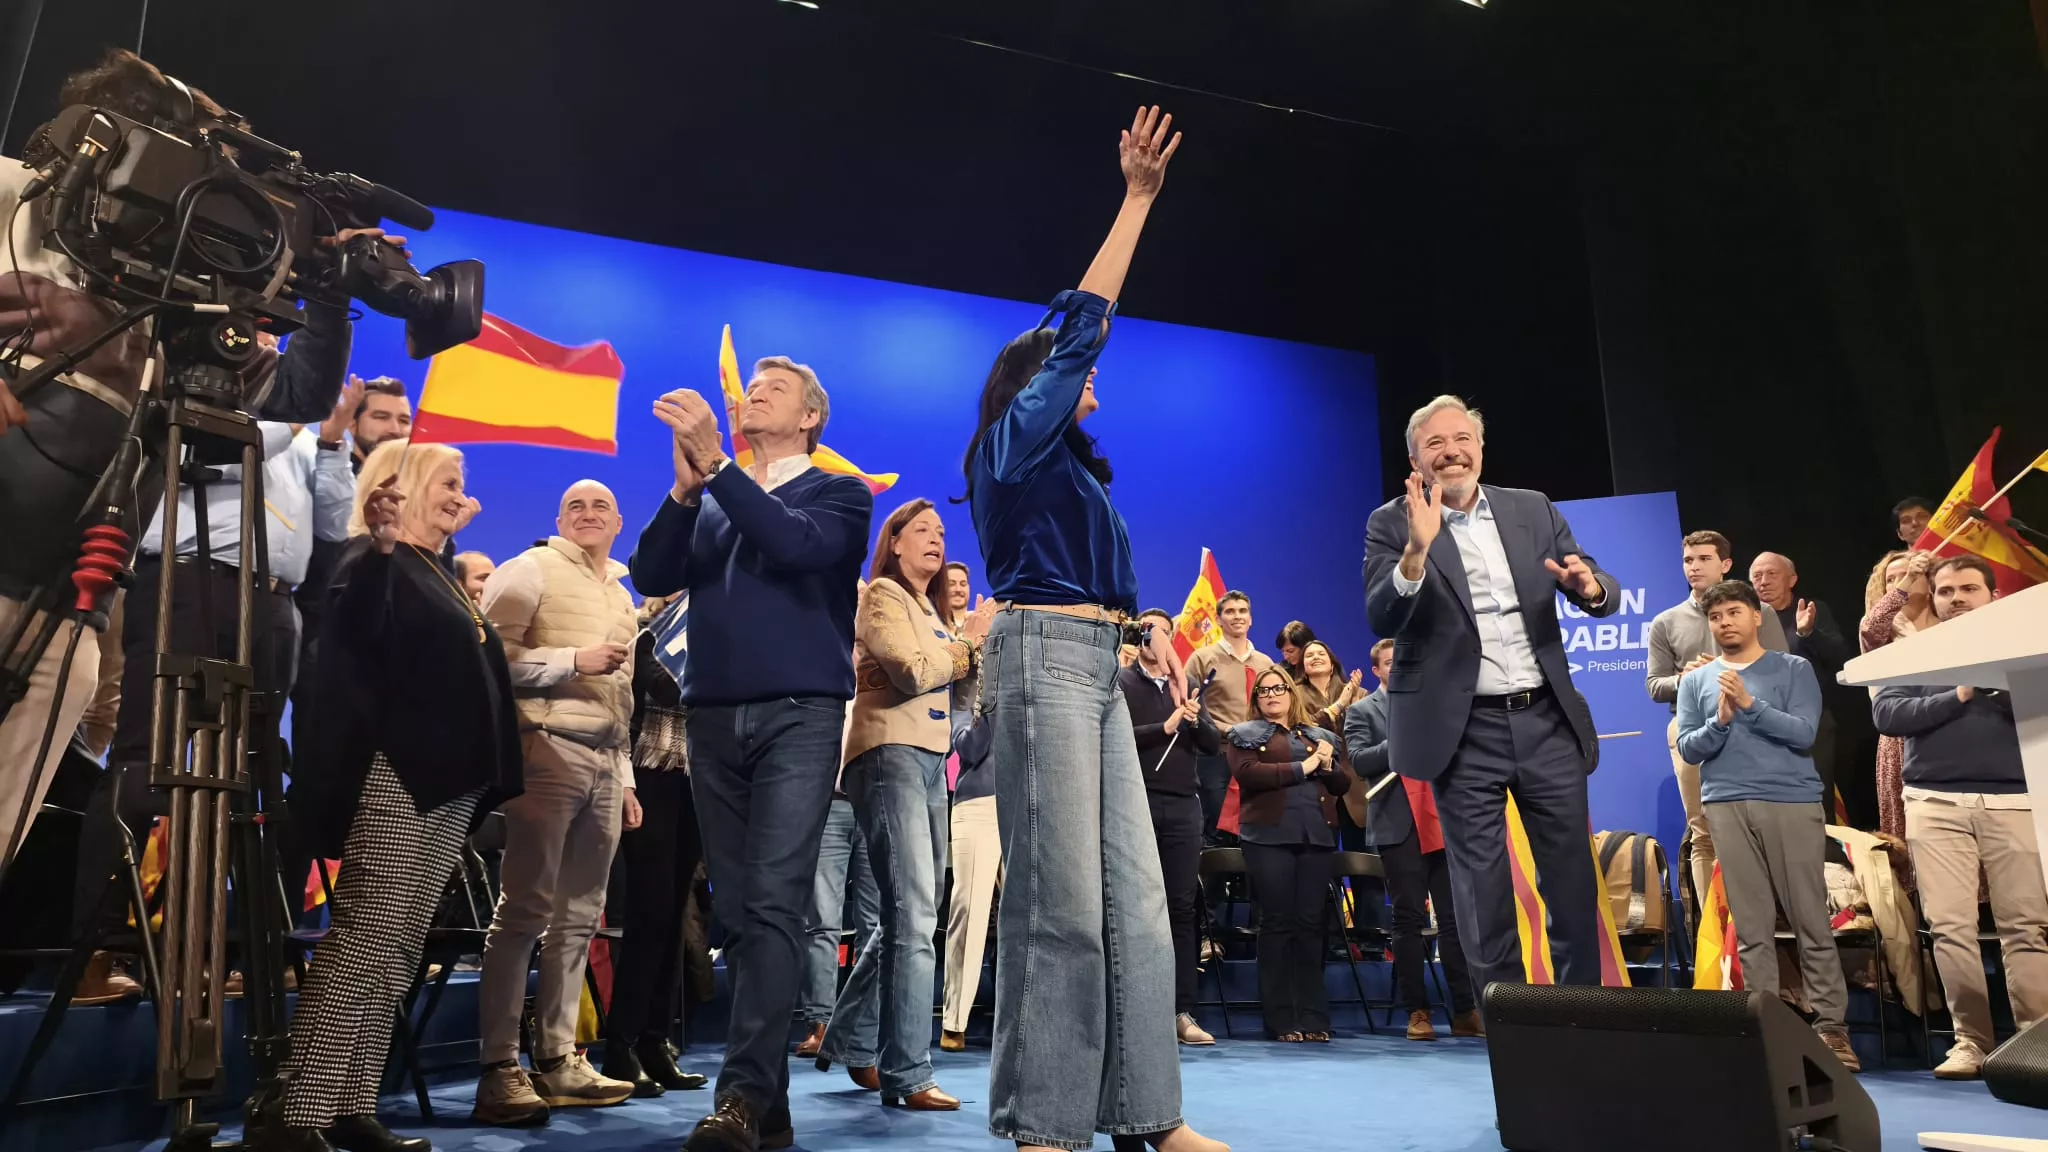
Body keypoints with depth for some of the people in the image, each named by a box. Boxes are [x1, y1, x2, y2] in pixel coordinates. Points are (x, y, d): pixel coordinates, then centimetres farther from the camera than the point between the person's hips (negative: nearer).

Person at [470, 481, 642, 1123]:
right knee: (524, 910, -7)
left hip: (606, 764, 7)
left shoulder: (621, 595, 23)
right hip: (549, 750, -7)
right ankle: (498, 1070, -3)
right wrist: (574, 659, -14)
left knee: (579, 917, 6)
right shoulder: (531, 570, 2)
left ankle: (558, 1060, 12)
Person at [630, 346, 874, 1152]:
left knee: (774, 903, -13)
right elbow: (650, 576, 5)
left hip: (799, 715, -4)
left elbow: (796, 544, -14)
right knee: (735, 910, 4)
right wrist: (687, 484, -6)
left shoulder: (839, 495, 7)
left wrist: (715, 463, -15)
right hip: (713, 719, 5)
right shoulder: (706, 505, 20)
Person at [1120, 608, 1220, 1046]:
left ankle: (1182, 1012, 5)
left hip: (1183, 805, 3)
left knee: (1182, 908, 2)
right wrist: (1166, 726, -11)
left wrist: (1194, 718, -8)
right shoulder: (1122, 682, 5)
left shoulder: (1188, 686, 18)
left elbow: (1214, 744, 10)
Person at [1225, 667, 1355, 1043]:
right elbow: (1248, 774, -9)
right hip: (1271, 836, -3)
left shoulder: (1320, 736, 21)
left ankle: (1314, 1018, 7)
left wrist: (1327, 766, -5)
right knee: (1277, 924, -3)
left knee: (1311, 924, 2)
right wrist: (1302, 767, -9)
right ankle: (1281, 1021, 2)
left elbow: (1344, 784, 16)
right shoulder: (1244, 735, 9)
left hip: (1317, 836, 3)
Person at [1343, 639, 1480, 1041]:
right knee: (1409, 921, 1)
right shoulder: (1361, 711, 6)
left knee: (1455, 918, 2)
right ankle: (1417, 1012, 7)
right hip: (1400, 829, -3)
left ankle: (1465, 1011, 7)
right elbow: (1359, 760, -8)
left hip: (1443, 825, 3)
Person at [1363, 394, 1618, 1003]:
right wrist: (1418, 549, -30)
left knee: (1575, 885, 11)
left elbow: (1602, 596, 9)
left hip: (1548, 720, 4)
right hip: (1465, 733, -3)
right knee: (1485, 895, 4)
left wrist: (1590, 586, -15)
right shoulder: (1393, 524, -3)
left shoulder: (1534, 509, 8)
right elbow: (1380, 619, -14)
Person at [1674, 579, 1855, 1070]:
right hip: (1727, 807, 2)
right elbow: (1688, 749, 5)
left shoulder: (1794, 670, 7)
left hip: (1794, 803, -1)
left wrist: (1749, 704, -14)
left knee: (1812, 921, 1)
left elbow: (1803, 733, -5)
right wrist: (1722, 720, -12)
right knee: (1751, 927, 2)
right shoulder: (1695, 680, 12)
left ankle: (1831, 1026, 9)